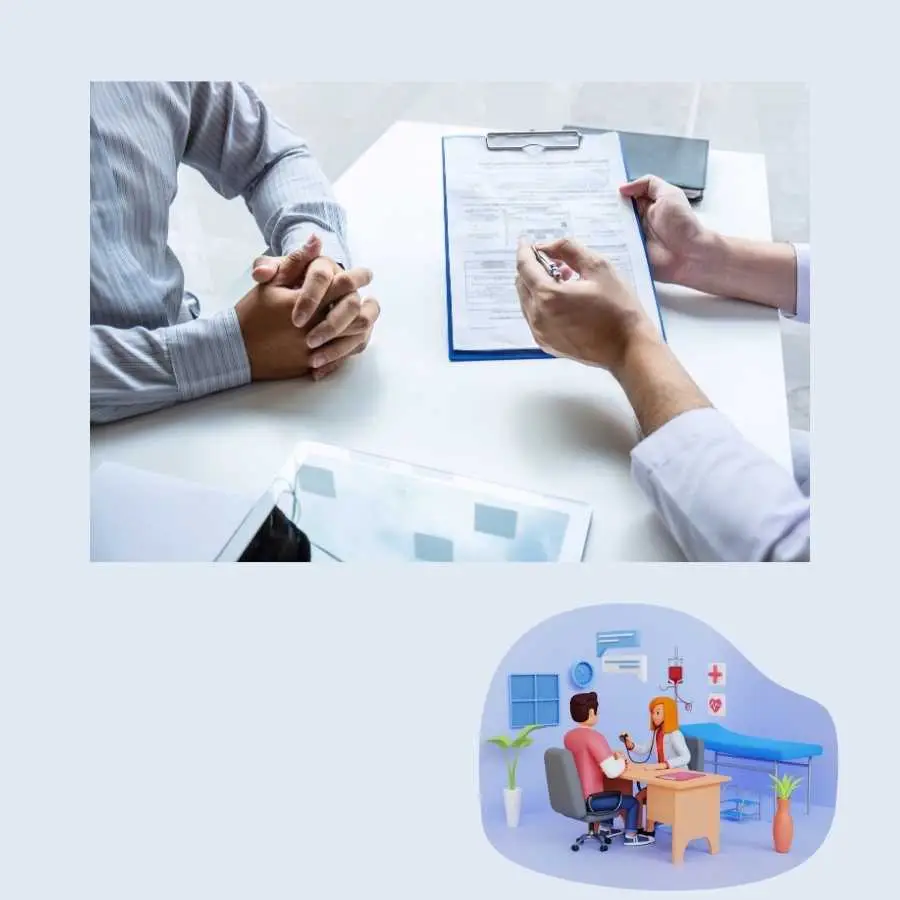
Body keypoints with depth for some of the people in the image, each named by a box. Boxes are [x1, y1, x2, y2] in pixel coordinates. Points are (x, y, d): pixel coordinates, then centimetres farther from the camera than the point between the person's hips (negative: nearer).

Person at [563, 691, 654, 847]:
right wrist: (621, 760, -3)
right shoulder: (594, 737, -23)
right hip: (588, 801, -9)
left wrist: (612, 757, 11)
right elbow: (613, 772, -24)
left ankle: (607, 829, 45)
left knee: (615, 794, 34)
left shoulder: (568, 736, 3)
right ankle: (631, 837, 24)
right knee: (632, 801, 10)